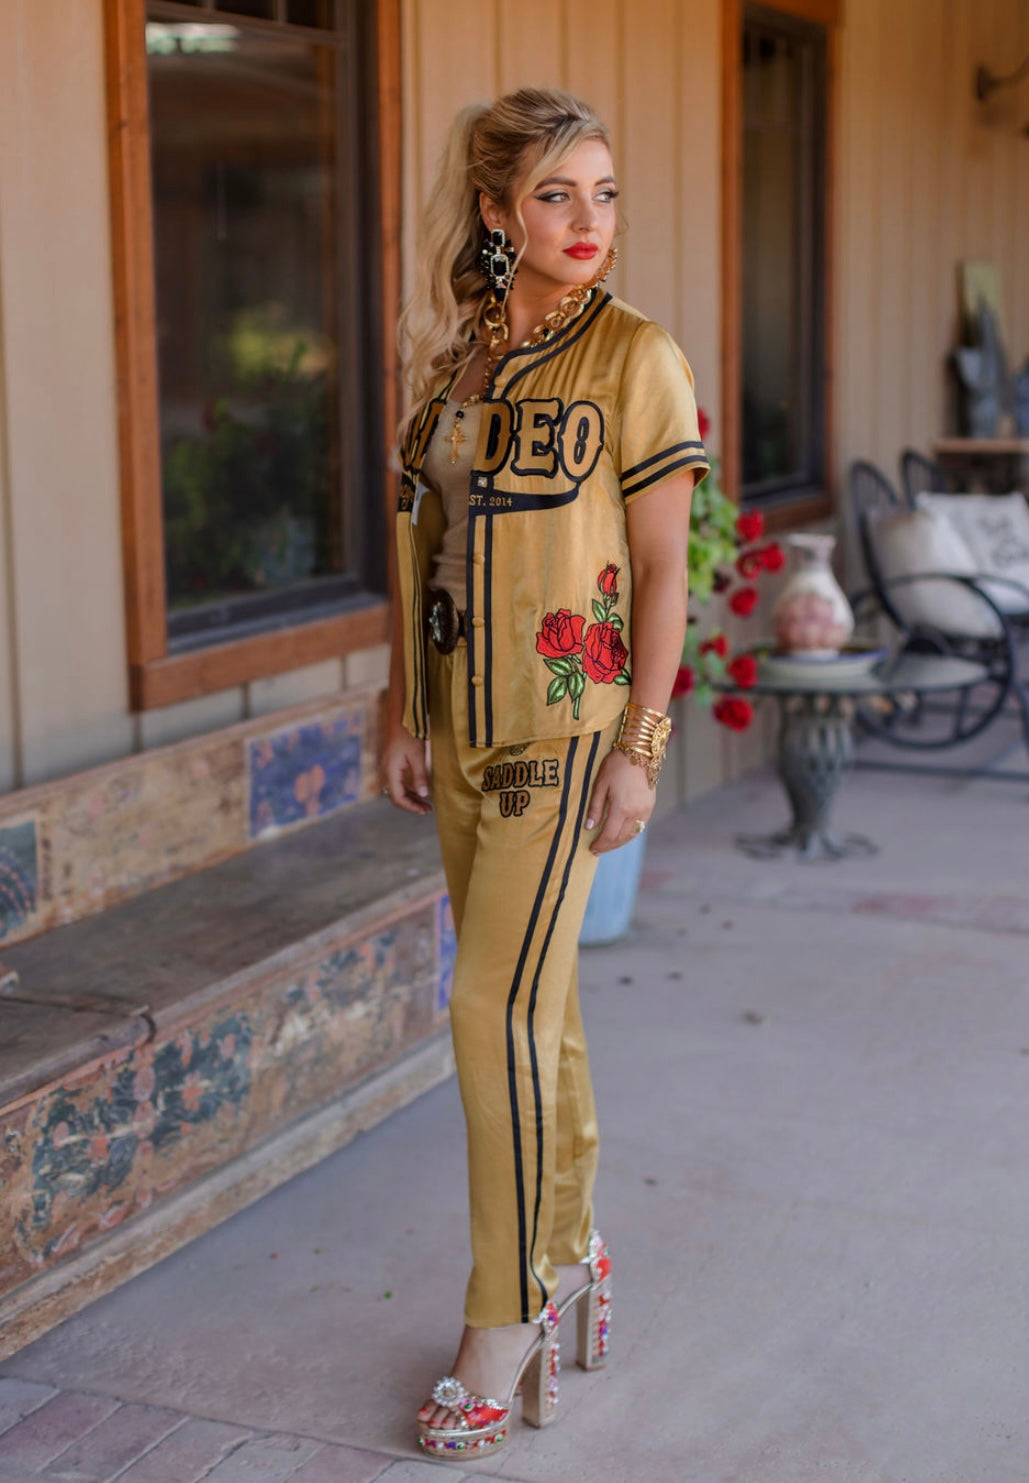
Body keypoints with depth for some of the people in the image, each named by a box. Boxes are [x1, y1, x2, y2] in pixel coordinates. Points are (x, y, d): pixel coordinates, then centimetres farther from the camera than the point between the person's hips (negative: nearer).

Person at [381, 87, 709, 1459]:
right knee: (531, 1006, 13)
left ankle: (506, 1319, 2)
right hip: (464, 727, 6)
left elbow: (663, 572, -8)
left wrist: (639, 749, -13)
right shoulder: (453, 359, 10)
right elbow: (422, 549, 13)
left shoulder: (636, 358, -7)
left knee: (497, 1007, -10)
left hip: (567, 724, -6)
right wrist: (405, 714, 10)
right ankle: (572, 1256, 29)